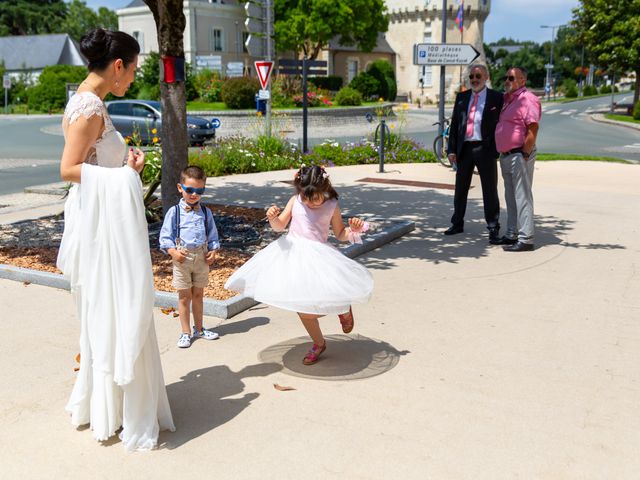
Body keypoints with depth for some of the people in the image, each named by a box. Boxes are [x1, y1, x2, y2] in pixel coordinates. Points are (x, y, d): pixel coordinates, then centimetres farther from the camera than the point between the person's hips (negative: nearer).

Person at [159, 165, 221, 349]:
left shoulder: (205, 212, 6)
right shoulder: (174, 212, -4)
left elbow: (212, 234, 12)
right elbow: (165, 235, -4)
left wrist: (213, 251, -2)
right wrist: (173, 251, -17)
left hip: (201, 257, 3)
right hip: (182, 257, -3)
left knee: (198, 295, 15)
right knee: (184, 297, 5)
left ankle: (198, 329, 29)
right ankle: (185, 332, 16)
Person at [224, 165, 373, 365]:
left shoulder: (332, 206, -2)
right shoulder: (295, 201, 1)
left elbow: (340, 235, 7)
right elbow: (280, 226, 7)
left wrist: (353, 230, -13)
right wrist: (273, 217, -14)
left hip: (317, 255, -3)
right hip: (291, 252, 3)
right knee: (301, 307, 9)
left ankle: (344, 309, 17)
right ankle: (318, 343, 32)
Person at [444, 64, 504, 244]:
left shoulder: (497, 98, 0)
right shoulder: (461, 97, 12)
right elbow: (454, 124, 11)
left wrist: (497, 149, -9)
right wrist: (451, 149, 4)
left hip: (485, 149, -4)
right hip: (464, 148, 4)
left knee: (490, 190, 1)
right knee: (460, 188, 13)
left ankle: (493, 229, 10)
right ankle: (457, 224, 27)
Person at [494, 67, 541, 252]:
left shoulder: (528, 99, -12)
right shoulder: (507, 99, 17)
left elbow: (533, 129, -19)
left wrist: (524, 154, -19)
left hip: (520, 155, -10)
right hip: (505, 156, 10)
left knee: (522, 197, -8)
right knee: (511, 197, 15)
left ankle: (525, 239, -6)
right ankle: (512, 235, 24)